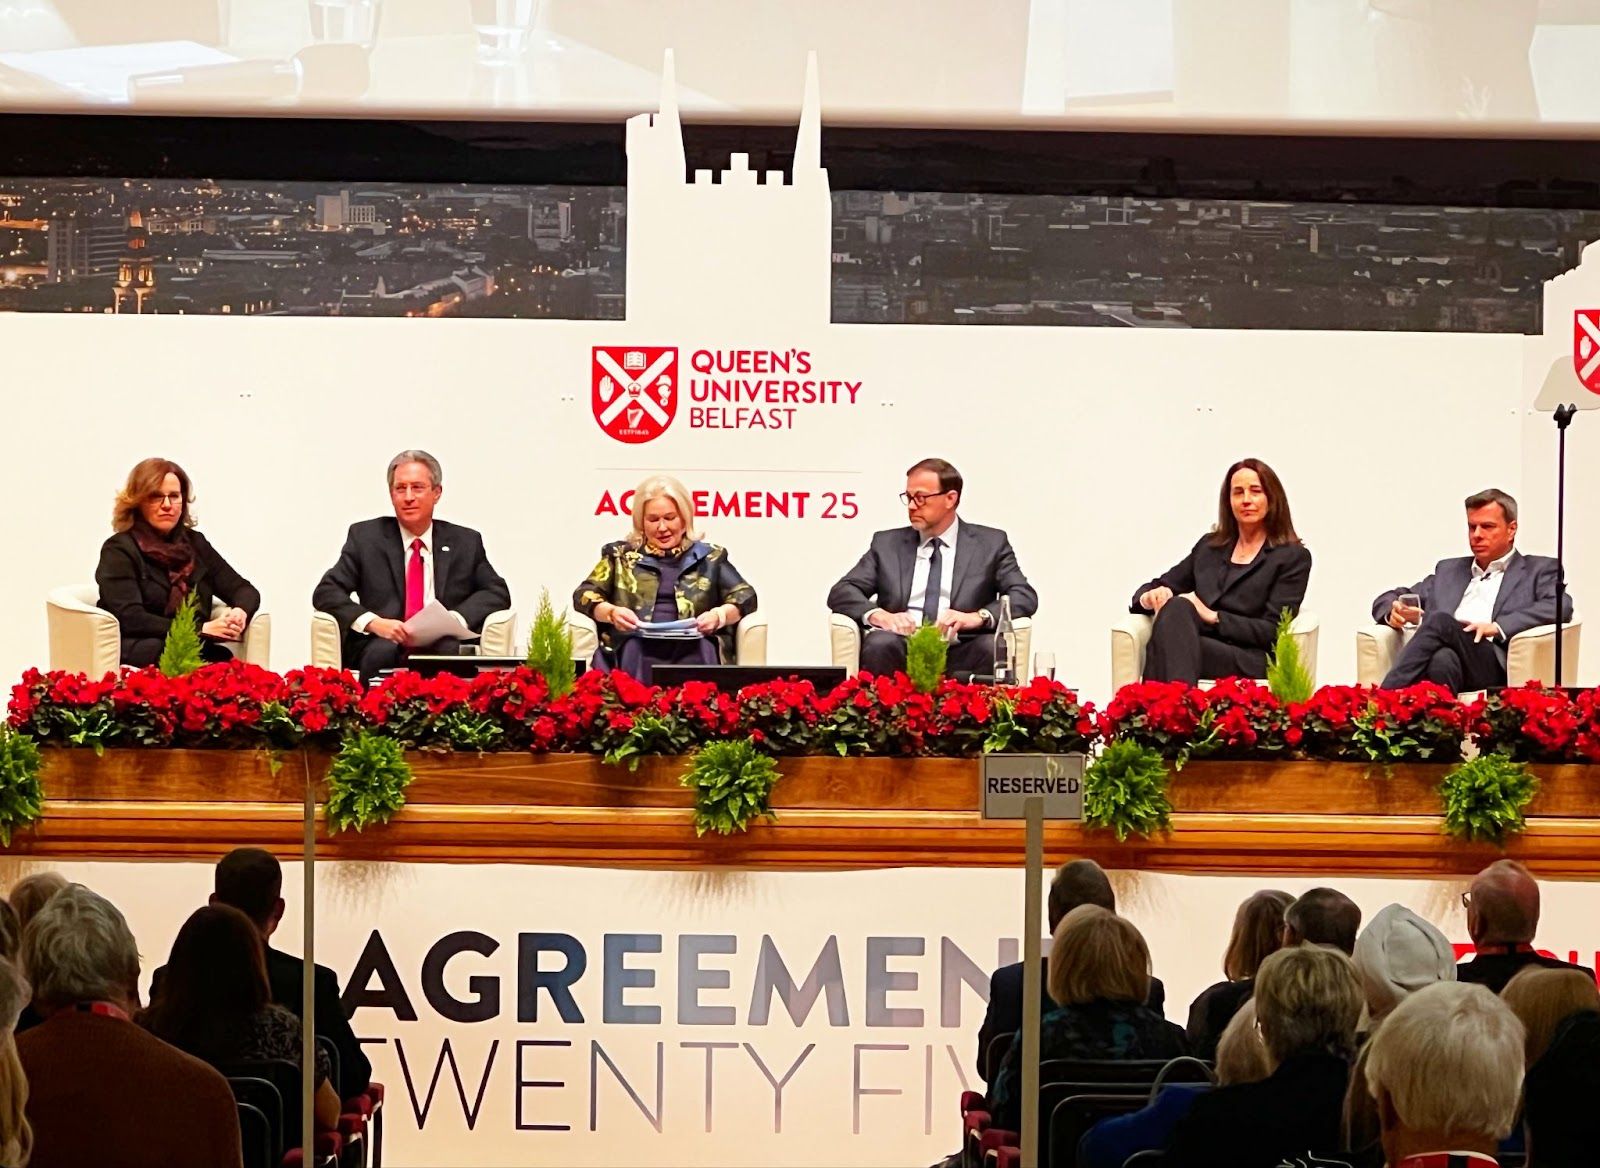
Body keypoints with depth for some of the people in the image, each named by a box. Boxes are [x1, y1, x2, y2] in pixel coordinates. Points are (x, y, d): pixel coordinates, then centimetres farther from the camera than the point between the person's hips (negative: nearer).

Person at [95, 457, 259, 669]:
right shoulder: (119, 550, 0)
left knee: (222, 658, -34)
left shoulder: (194, 544, 18)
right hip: (136, 654, -4)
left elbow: (245, 590, 16)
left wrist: (239, 612, -11)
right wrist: (202, 629, -18)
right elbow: (130, 619, -12)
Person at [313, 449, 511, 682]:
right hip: (384, 645, -1)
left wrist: (457, 617, -9)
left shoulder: (465, 542, 17)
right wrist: (372, 622, -12)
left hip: (442, 647, 1)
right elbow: (326, 592, 7)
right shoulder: (365, 537, 14)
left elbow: (498, 592, 13)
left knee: (453, 652, -35)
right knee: (381, 653, -37)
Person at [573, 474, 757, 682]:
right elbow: (584, 595, 13)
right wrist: (611, 612, -10)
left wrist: (718, 615, -10)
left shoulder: (709, 558, 22)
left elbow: (745, 597, 12)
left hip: (691, 650, -1)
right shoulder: (621, 555, 23)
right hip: (634, 648, 1)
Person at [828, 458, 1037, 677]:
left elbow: (1026, 596, 2)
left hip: (960, 655, -1)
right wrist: (878, 615, -13)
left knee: (993, 648, -33)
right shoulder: (887, 544, 17)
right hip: (902, 651, 1)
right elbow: (841, 593, 10)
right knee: (879, 644, -34)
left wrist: (979, 617, -18)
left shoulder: (990, 543, 12)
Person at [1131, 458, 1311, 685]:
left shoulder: (1294, 557, 10)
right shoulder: (1209, 546, 25)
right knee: (1177, 606, -34)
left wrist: (1212, 616, -10)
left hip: (1249, 663, -4)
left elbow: (1272, 632, -1)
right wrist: (1152, 597, -2)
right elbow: (1161, 586, 24)